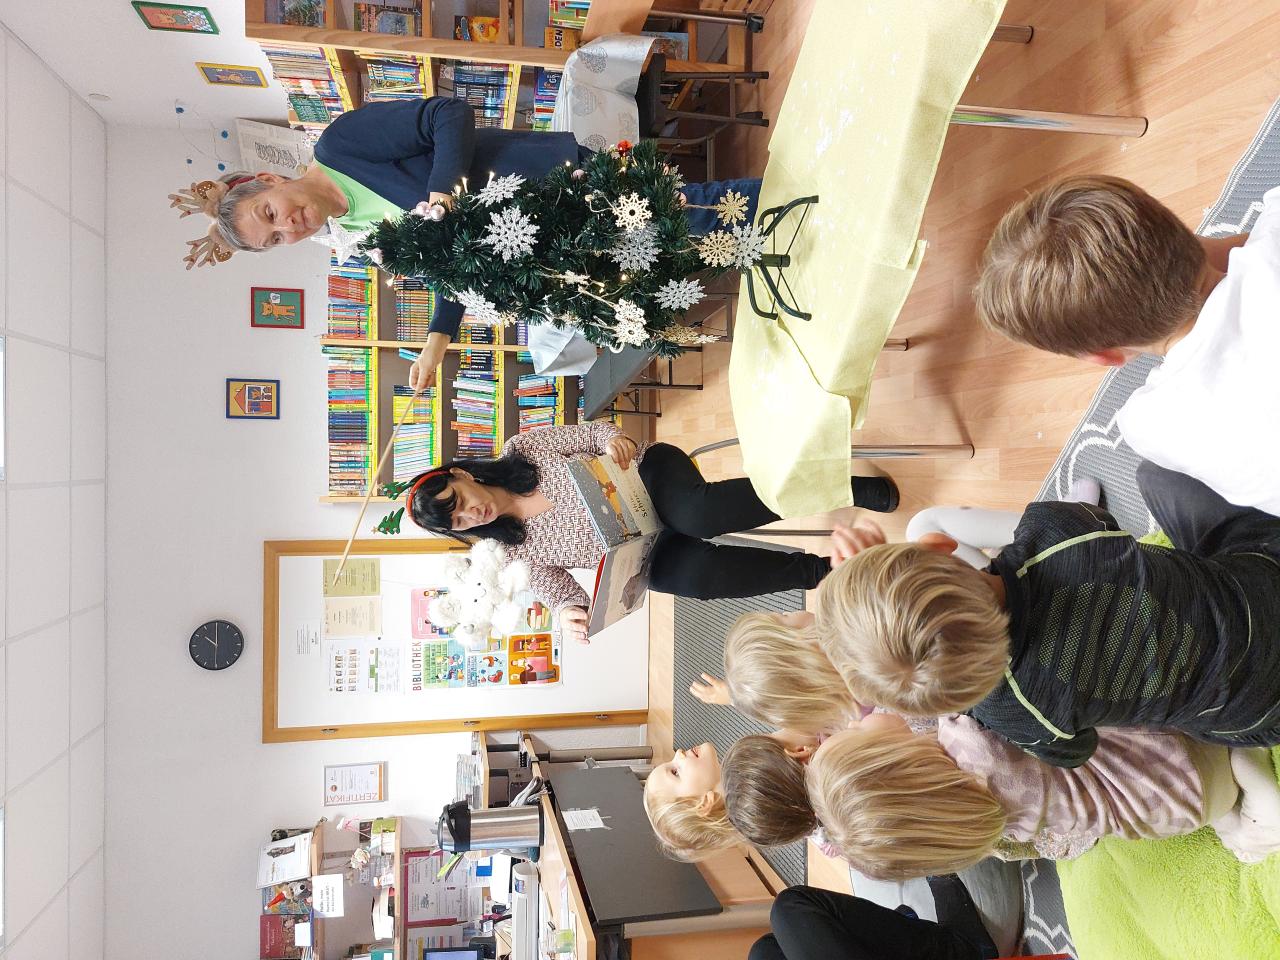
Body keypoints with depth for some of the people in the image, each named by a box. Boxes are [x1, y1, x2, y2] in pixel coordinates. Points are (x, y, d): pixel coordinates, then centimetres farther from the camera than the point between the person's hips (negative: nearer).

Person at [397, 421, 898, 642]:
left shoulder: (523, 449, -3)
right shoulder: (517, 552, 1)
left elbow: (591, 433, 2)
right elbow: (561, 592, 3)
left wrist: (610, 437, -22)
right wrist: (568, 616, -21)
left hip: (651, 476, -2)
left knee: (695, 514, -36)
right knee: (689, 574, -31)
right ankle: (818, 571, -20)